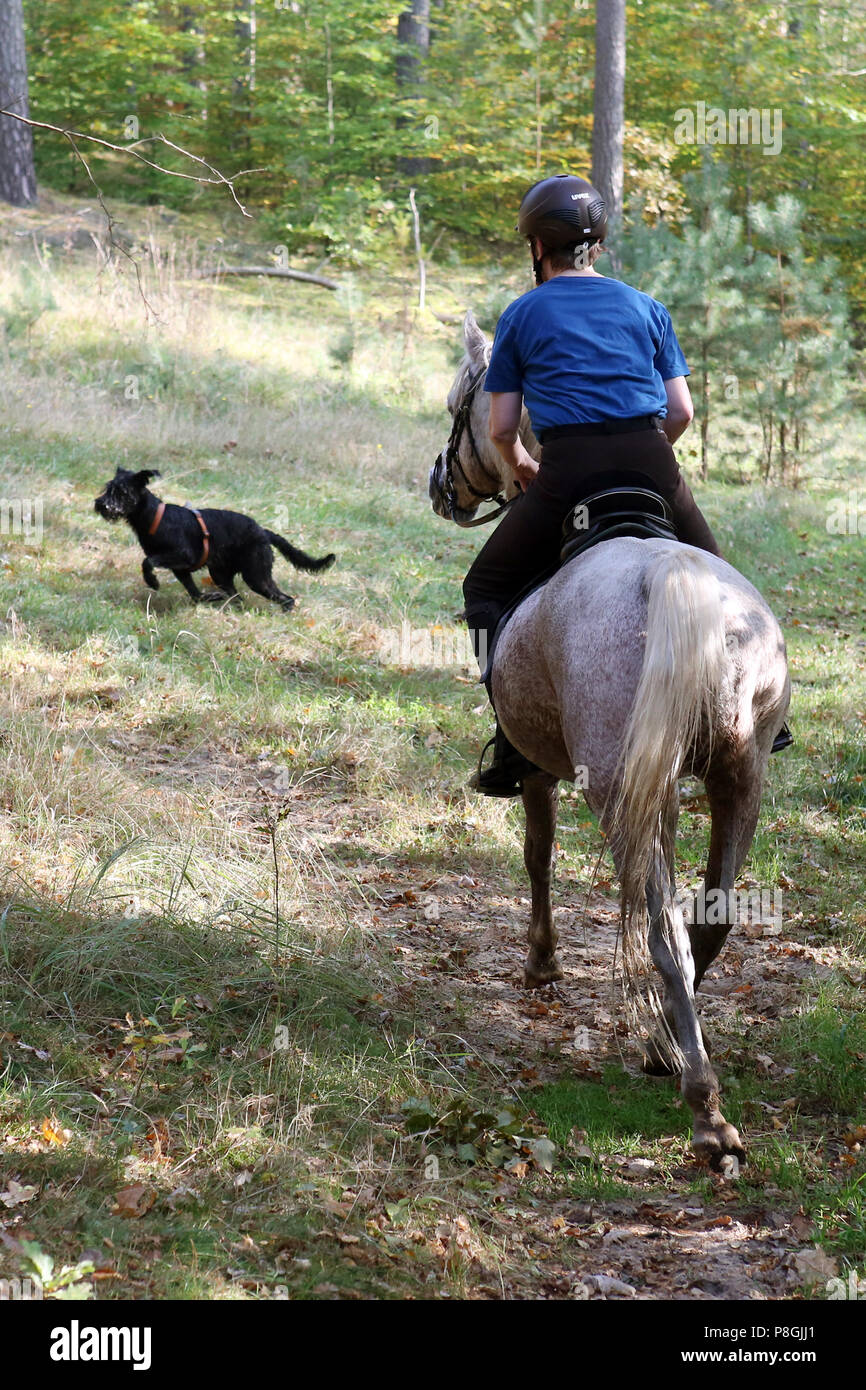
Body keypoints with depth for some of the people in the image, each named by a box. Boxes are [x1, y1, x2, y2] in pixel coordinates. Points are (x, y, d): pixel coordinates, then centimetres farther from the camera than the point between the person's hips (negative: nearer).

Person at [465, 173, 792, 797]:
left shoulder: (522, 315, 11)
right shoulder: (646, 307, 17)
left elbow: (501, 428, 9)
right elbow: (682, 411, 12)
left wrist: (521, 465, 30)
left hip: (566, 471, -2)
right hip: (653, 462, 3)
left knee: (487, 589, 13)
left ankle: (514, 743, -1)